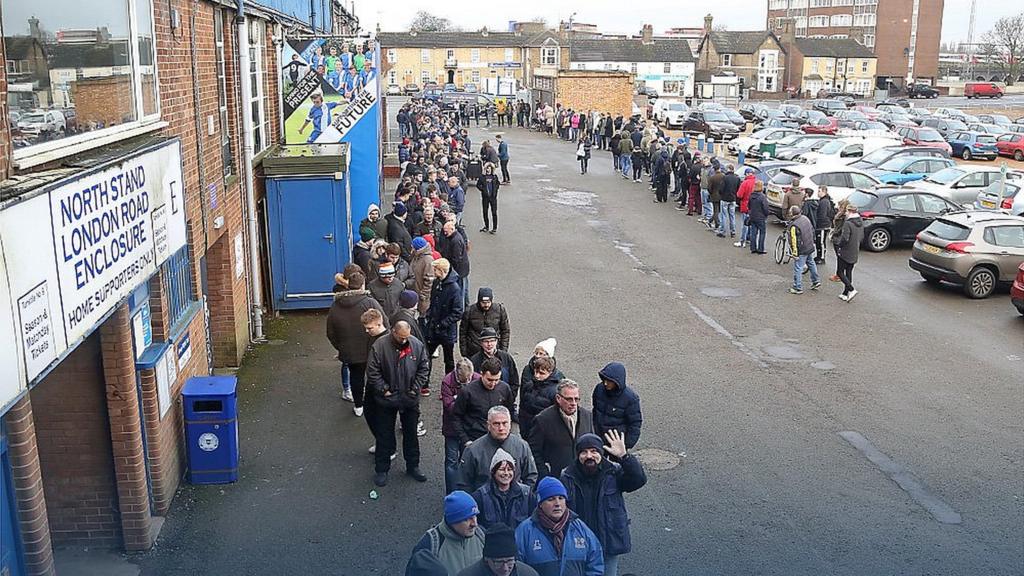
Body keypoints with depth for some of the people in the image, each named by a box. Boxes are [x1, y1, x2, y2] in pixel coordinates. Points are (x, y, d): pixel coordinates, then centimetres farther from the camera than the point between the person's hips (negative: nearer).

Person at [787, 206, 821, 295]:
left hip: (802, 251, -9)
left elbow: (794, 241, -24)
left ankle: (798, 288, 8)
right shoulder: (805, 218, 1)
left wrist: (795, 253, -18)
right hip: (810, 247, 9)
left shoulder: (794, 226, -27)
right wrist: (812, 241, 25)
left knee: (798, 268, 1)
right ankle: (816, 281, 36)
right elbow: (812, 230, 13)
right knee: (811, 263, 25)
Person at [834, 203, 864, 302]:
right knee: (849, 273, 15)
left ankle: (851, 290, -10)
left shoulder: (848, 223, -22)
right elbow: (862, 238, 13)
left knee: (840, 272, 3)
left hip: (845, 252, -8)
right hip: (855, 253, 8)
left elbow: (845, 238, -27)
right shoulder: (861, 223, 5)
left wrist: (839, 244, -9)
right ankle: (845, 294, 21)